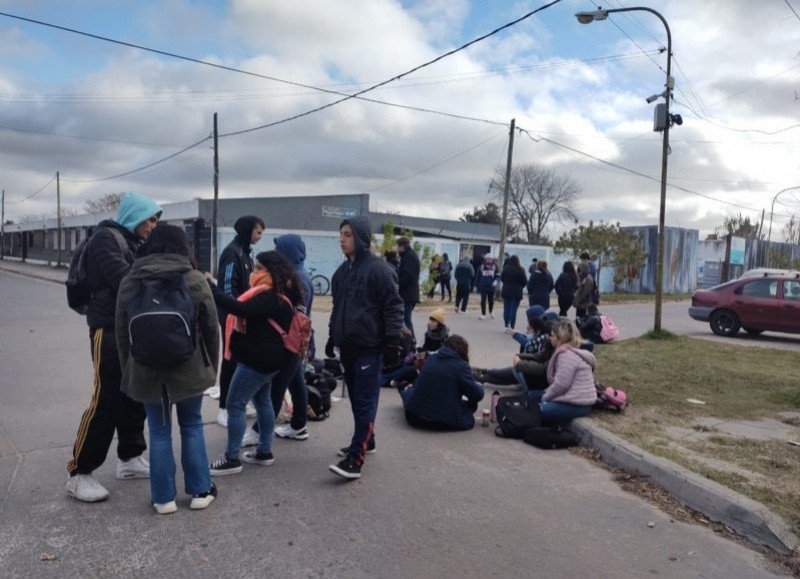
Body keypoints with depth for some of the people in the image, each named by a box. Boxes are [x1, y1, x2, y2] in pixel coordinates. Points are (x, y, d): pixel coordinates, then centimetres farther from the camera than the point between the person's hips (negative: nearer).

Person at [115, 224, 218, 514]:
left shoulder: (129, 281, 1)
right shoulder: (195, 280, -5)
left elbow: (121, 332, 7)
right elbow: (211, 328, -2)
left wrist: (128, 370, 16)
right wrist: (211, 367, 10)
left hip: (146, 370, 1)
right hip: (188, 368, -1)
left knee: (159, 432, 11)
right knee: (192, 427, 13)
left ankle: (164, 498, 17)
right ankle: (200, 491, 19)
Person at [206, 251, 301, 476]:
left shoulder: (270, 297, -22)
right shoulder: (276, 294, 13)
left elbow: (240, 309, -34)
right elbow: (248, 312, 12)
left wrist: (211, 287, -32)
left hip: (258, 359, -11)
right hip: (264, 358, 11)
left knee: (235, 404, -5)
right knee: (262, 402, 17)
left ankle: (232, 458, 2)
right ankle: (264, 451, 28)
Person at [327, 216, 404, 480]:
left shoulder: (379, 269, -12)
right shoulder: (342, 270, 12)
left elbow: (393, 307, -13)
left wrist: (392, 344, -15)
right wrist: (332, 337, 22)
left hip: (370, 348, -8)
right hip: (348, 347, 8)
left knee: (365, 402, -5)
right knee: (356, 399, 16)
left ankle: (355, 459, -4)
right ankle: (365, 442, 31)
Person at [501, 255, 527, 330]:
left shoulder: (506, 269, -4)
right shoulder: (520, 270, -11)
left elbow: (501, 278, 5)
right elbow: (524, 281, -6)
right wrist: (519, 286, 11)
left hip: (506, 291, 3)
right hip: (516, 292, -3)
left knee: (506, 309, 11)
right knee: (513, 310, -1)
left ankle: (507, 326, 15)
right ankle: (512, 327, -2)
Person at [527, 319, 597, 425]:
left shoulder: (567, 354, -18)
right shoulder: (572, 351, 17)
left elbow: (561, 384, -21)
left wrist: (545, 398, -8)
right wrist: (546, 393, 6)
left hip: (574, 405, -11)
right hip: (572, 398, 11)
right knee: (530, 395, 15)